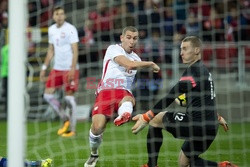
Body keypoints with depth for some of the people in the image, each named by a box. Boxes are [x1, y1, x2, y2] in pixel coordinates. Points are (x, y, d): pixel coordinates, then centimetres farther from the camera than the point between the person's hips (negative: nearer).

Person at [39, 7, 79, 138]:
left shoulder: (70, 29, -9)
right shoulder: (52, 29, 11)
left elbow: (75, 50, -12)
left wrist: (73, 69, -20)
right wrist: (44, 68, 16)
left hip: (70, 69, -7)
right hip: (57, 68, 7)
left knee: (69, 97, -5)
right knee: (47, 95, 0)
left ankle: (72, 129, 4)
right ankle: (65, 119, 16)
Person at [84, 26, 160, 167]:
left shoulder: (137, 59, 24)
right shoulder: (113, 49, 2)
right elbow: (129, 64, -13)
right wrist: (151, 64, -5)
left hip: (124, 93, 4)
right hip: (105, 92, -4)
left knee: (128, 100, -36)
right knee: (97, 127, -21)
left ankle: (124, 116, -74)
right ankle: (94, 155, 10)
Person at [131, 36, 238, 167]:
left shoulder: (194, 70, -13)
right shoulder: (204, 70, 16)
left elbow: (171, 96, -22)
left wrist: (147, 117, -27)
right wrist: (217, 117, 49)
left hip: (196, 125, -9)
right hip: (210, 128, 9)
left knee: (155, 119, 7)